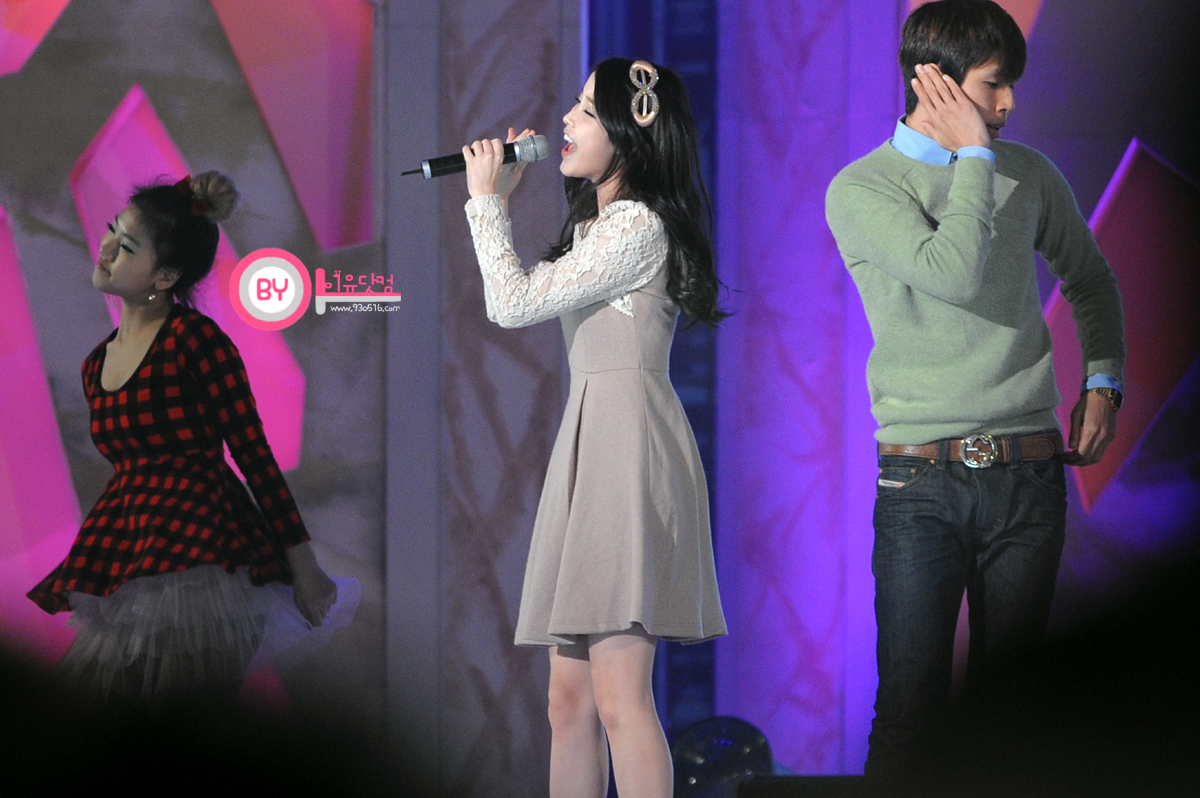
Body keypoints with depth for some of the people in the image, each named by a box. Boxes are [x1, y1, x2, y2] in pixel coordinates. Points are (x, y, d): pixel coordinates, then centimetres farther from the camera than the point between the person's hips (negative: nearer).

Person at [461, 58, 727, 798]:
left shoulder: (638, 226, -10)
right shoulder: (596, 224, 22)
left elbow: (514, 304, -12)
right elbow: (514, 305, 25)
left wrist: (486, 200, -2)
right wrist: (500, 203, 21)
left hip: (628, 444, -10)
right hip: (588, 442, 10)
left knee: (618, 696, -14)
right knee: (570, 698, 7)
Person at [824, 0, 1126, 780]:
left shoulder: (1029, 175, 9)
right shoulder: (862, 189, -3)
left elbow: (1091, 279, 26)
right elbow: (955, 273, -20)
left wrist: (1104, 381, 12)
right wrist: (972, 157, -11)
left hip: (1030, 475, 4)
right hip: (923, 482, -4)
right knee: (912, 702, -8)